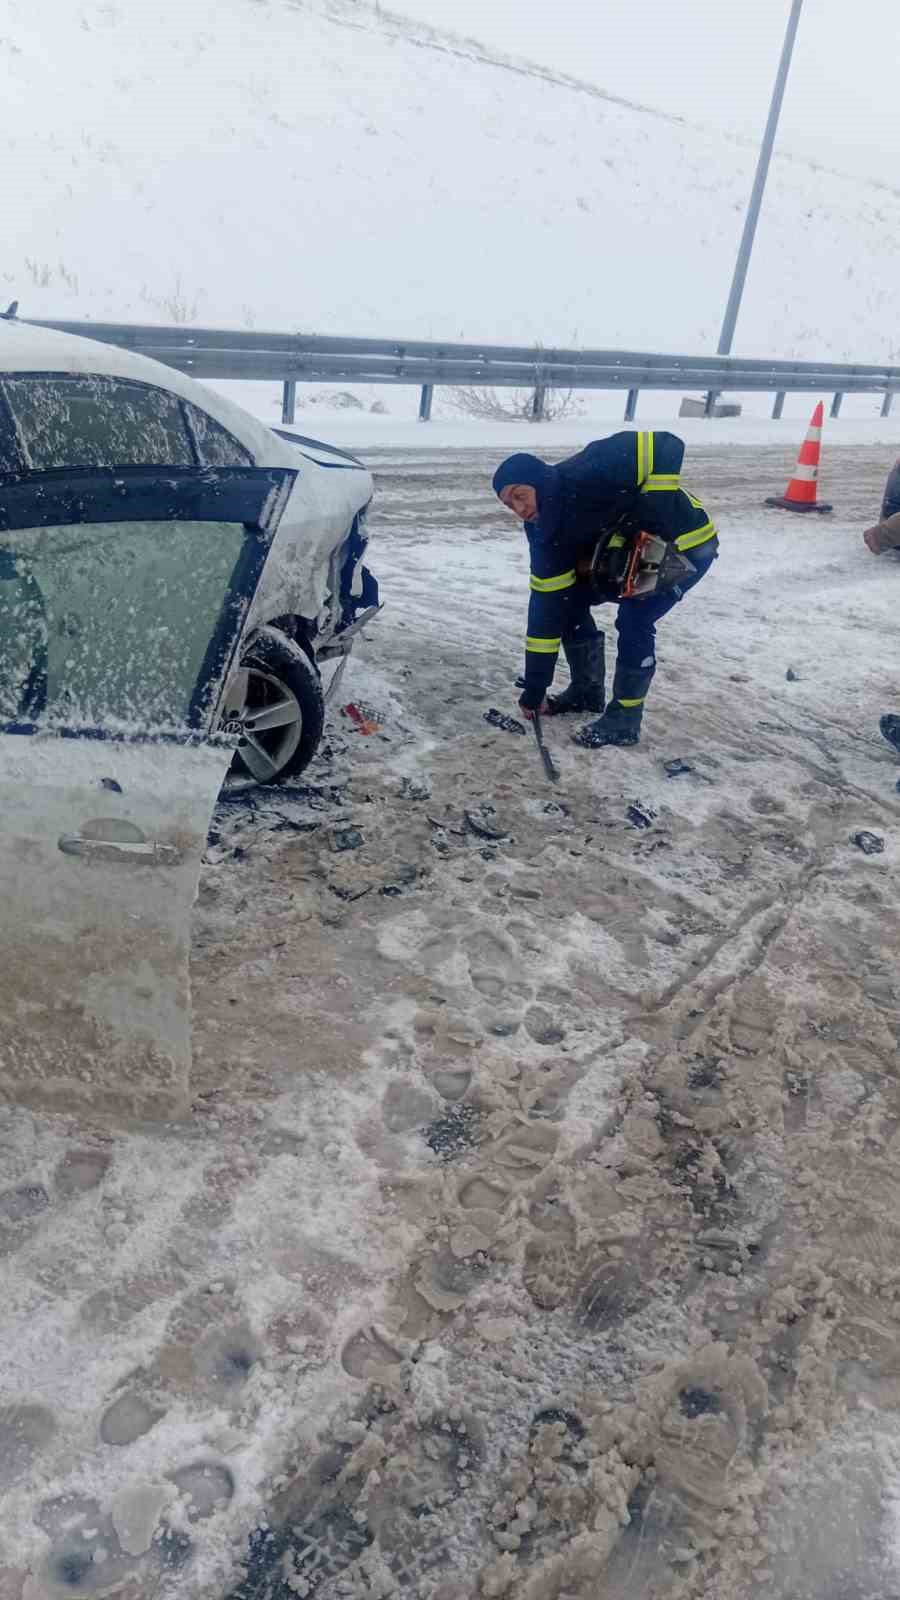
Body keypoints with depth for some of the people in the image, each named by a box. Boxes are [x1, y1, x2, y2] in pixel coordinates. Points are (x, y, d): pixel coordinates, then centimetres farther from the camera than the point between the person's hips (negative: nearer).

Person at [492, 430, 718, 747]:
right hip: (628, 553, 8)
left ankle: (625, 719, -4)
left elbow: (666, 448, -34)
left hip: (686, 544, -7)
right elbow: (545, 610, -9)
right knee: (569, 601, 1)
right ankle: (587, 690, 19)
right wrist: (534, 688, -9)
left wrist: (654, 518, -35)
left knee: (633, 620, -21)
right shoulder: (546, 535, -11)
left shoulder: (589, 474, -33)